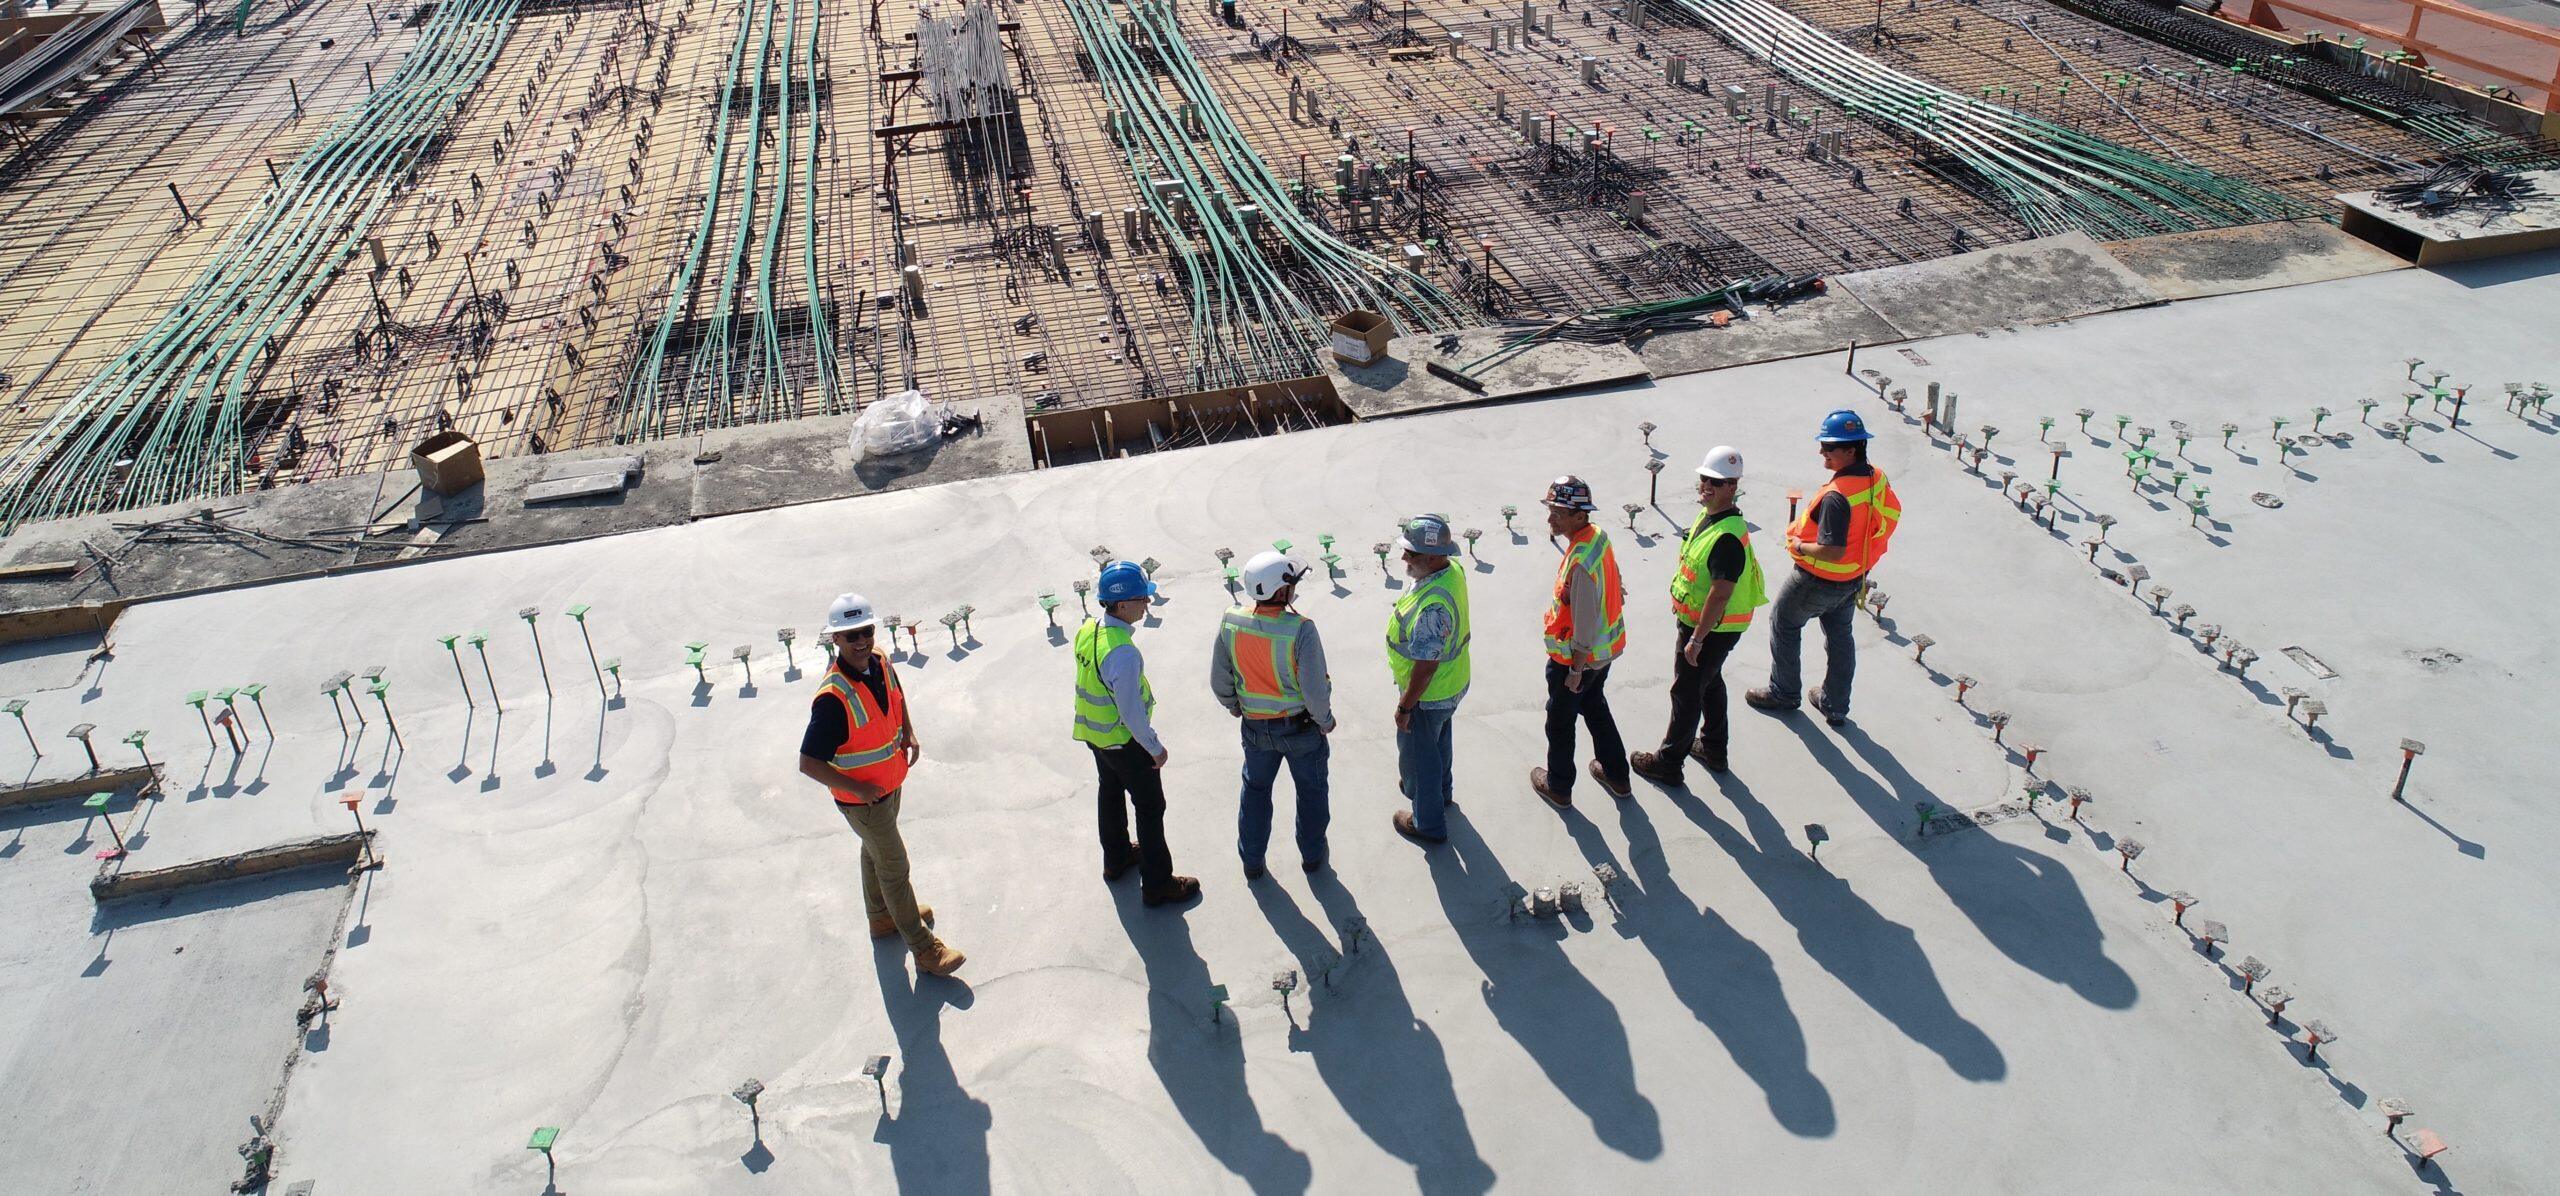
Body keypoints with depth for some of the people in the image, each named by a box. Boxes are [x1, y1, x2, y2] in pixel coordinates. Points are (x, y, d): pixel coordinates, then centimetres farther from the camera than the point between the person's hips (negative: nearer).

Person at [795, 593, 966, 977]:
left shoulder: (880, 663, -11)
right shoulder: (834, 697, -35)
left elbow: (897, 697, 15)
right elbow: (809, 763, -31)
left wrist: (909, 733, 1)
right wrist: (858, 788, -25)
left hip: (890, 784, 8)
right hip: (862, 800, -8)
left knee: (876, 853, 28)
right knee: (894, 867, 6)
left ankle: (883, 917, 52)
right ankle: (924, 949, 21)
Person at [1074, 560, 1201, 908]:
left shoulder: (1087, 631, -9)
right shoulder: (1123, 653, -35)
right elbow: (1130, 711, -29)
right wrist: (1155, 747, -16)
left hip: (1094, 733, 8)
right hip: (1125, 741, -8)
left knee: (1110, 793, 27)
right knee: (1150, 807, 8)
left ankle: (1116, 858, 49)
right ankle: (1157, 884, 20)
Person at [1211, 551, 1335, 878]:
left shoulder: (1231, 623, -17)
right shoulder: (1300, 629, -30)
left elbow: (1219, 682, -5)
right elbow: (1315, 689, -25)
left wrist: (1235, 707, 15)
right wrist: (1325, 720, -5)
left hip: (1255, 727, 3)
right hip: (1301, 726, -3)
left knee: (1255, 789, 25)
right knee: (1311, 790, 23)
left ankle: (1251, 861, 39)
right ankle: (1312, 854, 41)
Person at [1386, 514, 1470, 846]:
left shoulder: (1432, 606, -40)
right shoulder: (1452, 567, -13)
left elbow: (1425, 668, -32)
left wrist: (1404, 707, -19)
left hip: (1428, 695, -9)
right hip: (1452, 684, 9)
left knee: (1417, 756, 15)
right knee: (1438, 741, 32)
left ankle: (1429, 824, 35)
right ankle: (1441, 791, 57)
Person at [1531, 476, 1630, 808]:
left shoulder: (1580, 563, -35)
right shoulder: (1598, 536, -6)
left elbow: (1584, 623, -29)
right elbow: (1614, 587, 10)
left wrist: (1576, 670, -19)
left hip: (1576, 656, -9)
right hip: (1606, 649, 9)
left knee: (1560, 721, 14)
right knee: (1595, 707, 28)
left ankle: (1558, 787, 33)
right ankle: (1616, 776, 43)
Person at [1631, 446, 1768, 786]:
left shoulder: (1728, 537, -32)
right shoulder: (1708, 514, 0)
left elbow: (1720, 595, -31)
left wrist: (1696, 639, -26)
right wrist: (1681, 601, 24)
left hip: (1712, 629, -10)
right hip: (1697, 617, 10)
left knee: (1686, 693, 4)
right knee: (1710, 682, 25)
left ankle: (1668, 763, 19)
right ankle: (1713, 748, 44)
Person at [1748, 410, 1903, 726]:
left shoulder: (1837, 496, -35)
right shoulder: (1877, 479, -8)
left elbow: (1832, 551, -36)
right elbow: (1893, 514, 10)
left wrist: (1800, 546, -18)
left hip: (1819, 579, -8)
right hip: (1854, 578, 8)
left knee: (1784, 624, 17)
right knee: (1840, 635, 23)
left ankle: (1783, 693, 30)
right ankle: (1835, 706, 35)